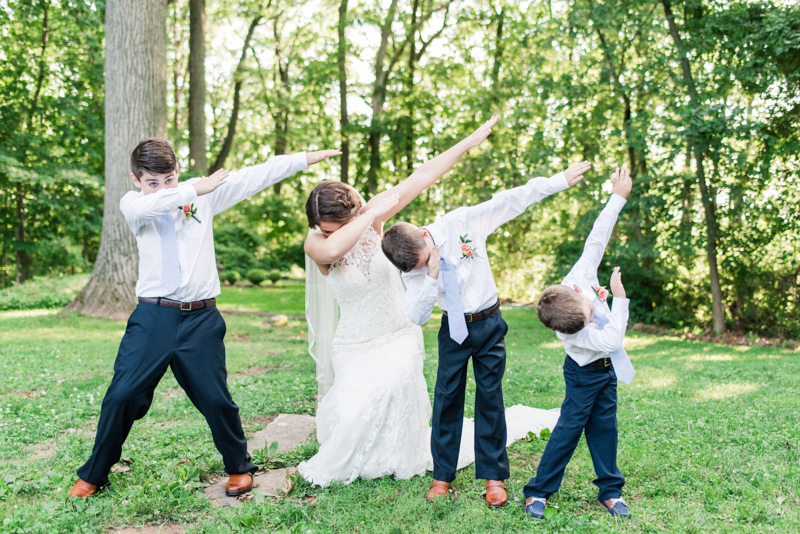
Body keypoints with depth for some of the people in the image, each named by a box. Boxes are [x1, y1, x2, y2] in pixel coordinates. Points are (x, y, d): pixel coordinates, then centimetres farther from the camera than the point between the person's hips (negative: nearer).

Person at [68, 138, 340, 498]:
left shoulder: (204, 195, 7)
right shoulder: (132, 204, 3)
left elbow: (253, 176, 5)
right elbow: (145, 206, -23)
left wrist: (308, 157, 4)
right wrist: (195, 189, -17)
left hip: (201, 318, 1)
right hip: (153, 316, 0)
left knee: (215, 399, 3)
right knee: (122, 395, -1)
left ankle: (239, 467, 26)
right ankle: (93, 475, 21)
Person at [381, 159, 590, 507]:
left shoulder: (462, 223, -17)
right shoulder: (414, 268, -12)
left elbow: (511, 201, -14)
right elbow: (416, 316, -18)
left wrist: (561, 180, -14)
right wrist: (432, 277, -31)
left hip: (489, 324, -1)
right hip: (454, 329, 1)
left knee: (490, 396, 3)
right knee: (447, 397, 3)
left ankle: (494, 476, 13)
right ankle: (442, 475, 17)